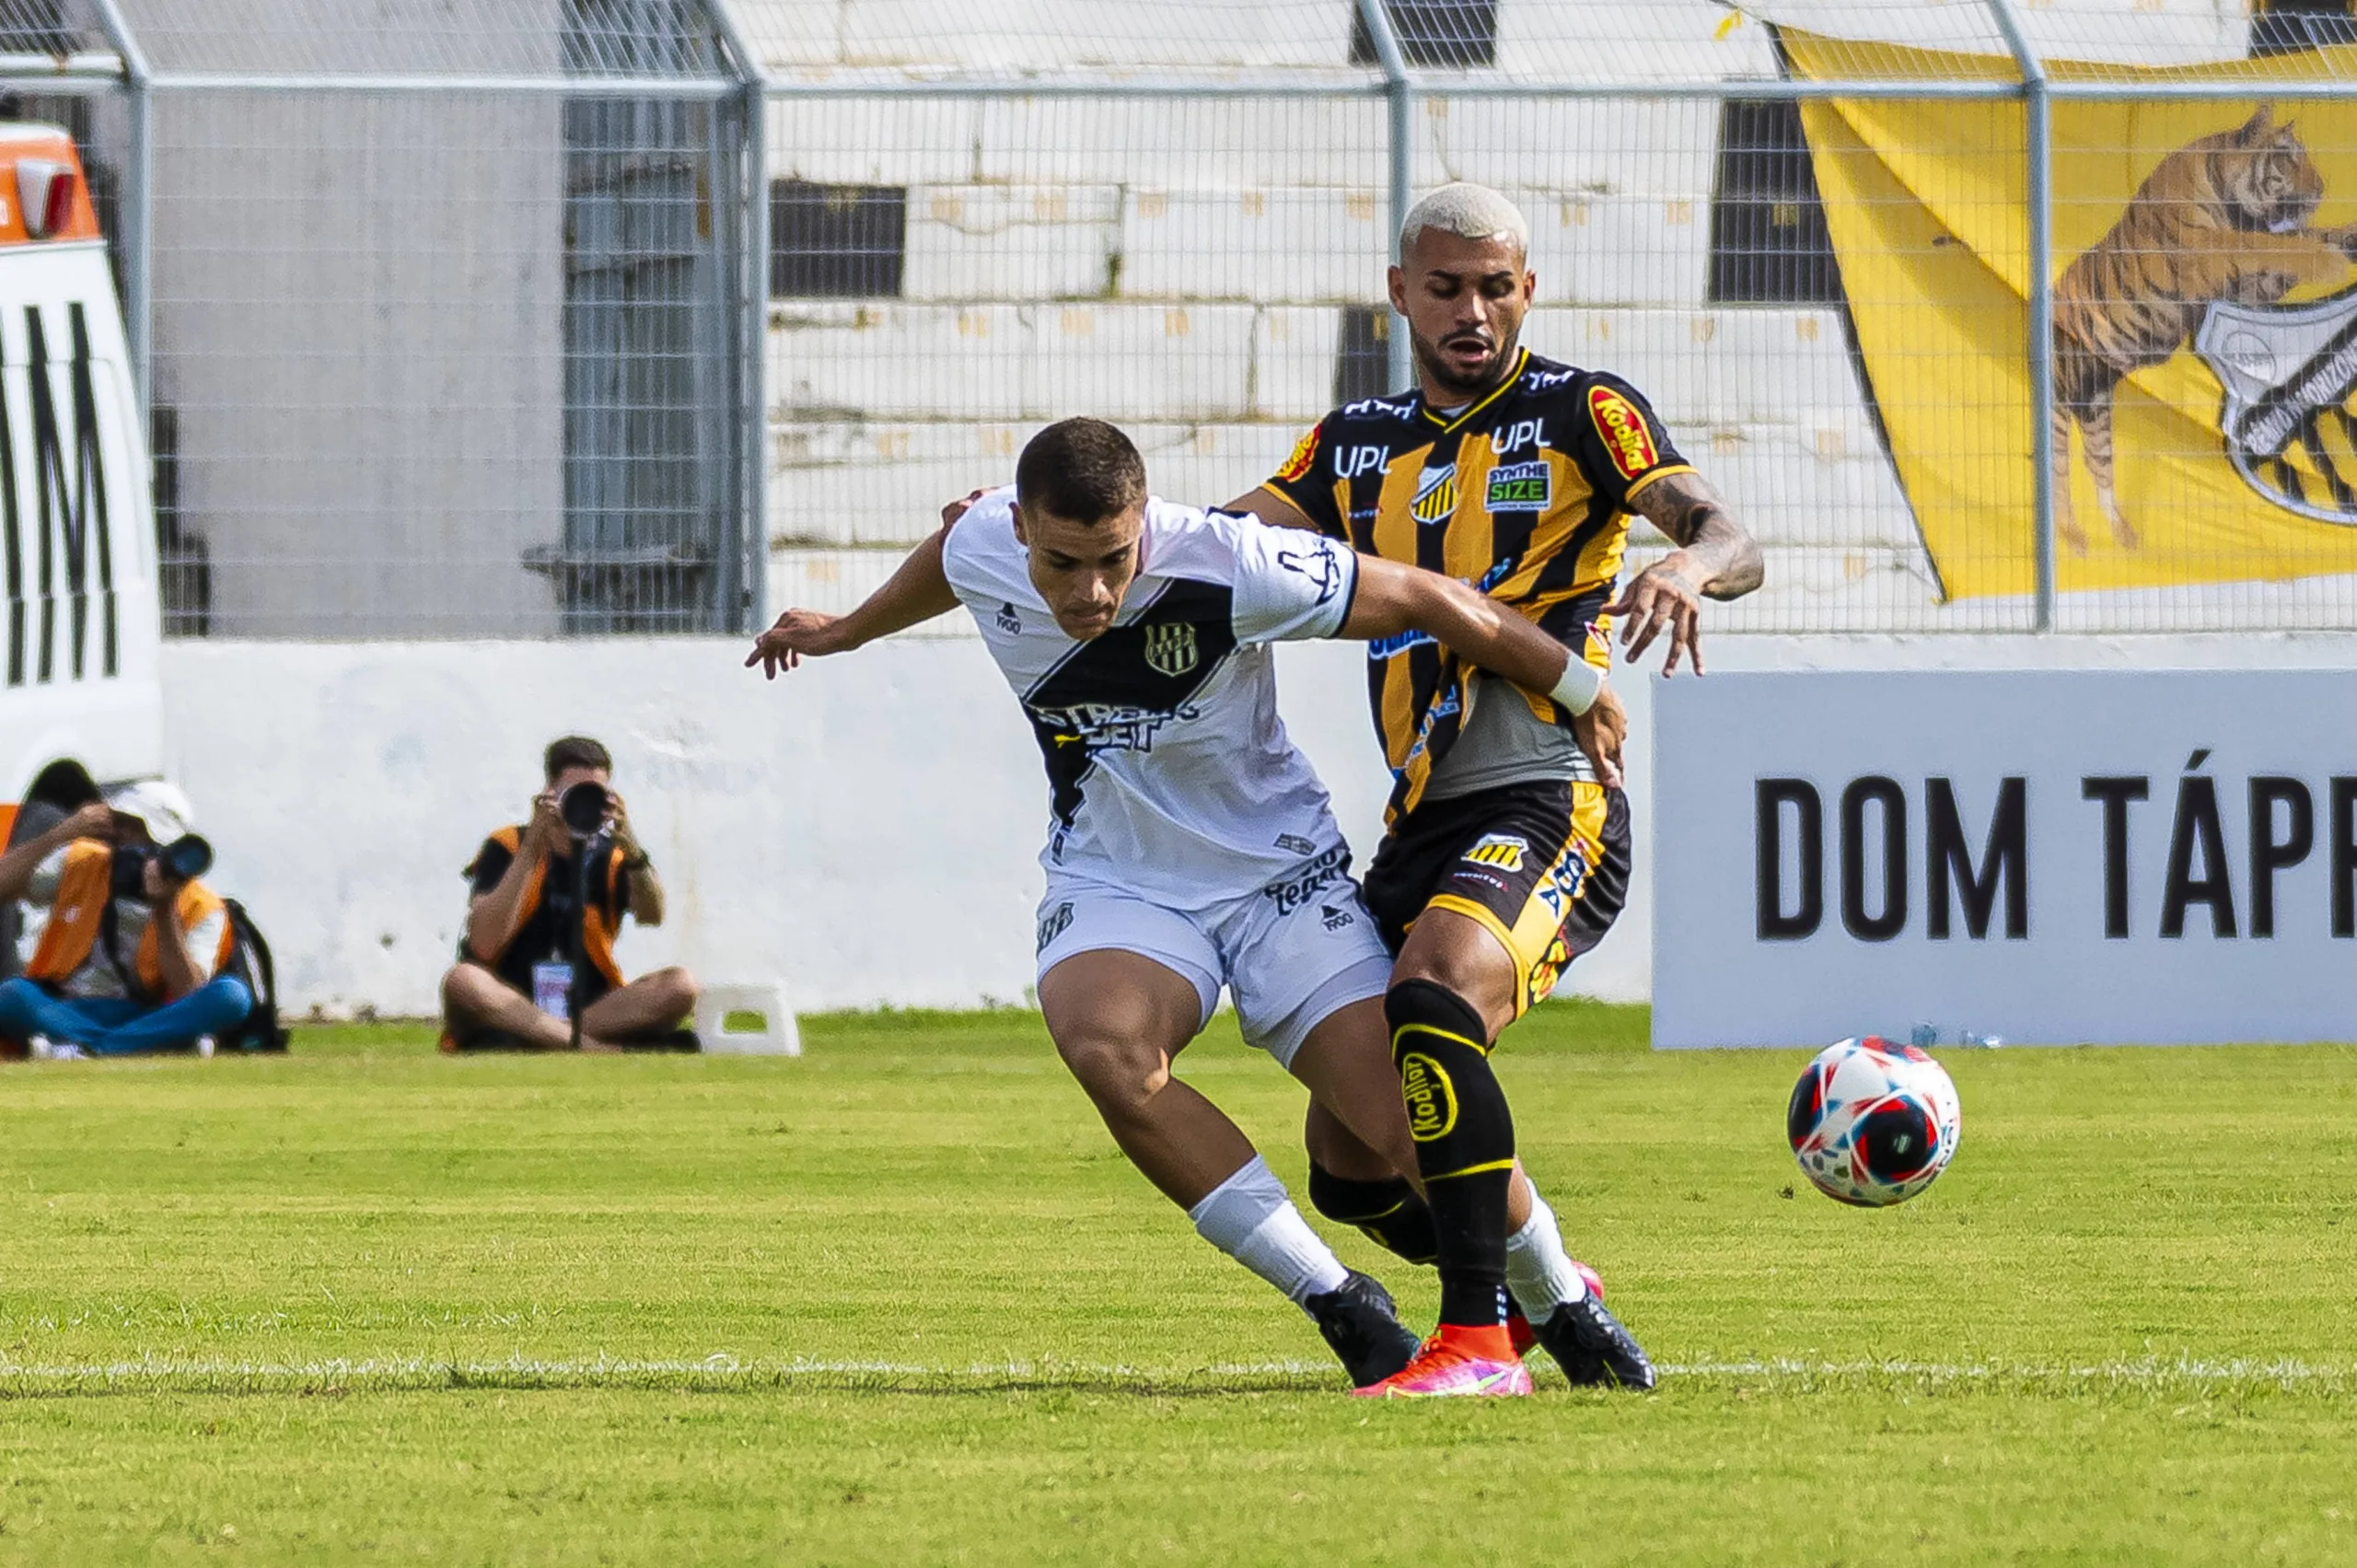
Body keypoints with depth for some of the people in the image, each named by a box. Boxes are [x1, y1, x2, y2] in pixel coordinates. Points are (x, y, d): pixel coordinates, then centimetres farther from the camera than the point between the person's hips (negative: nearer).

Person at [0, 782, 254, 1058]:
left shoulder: (200, 908, 1)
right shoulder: (78, 865, 7)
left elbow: (189, 996, -12)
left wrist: (165, 911, -19)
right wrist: (60, 835, -12)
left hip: (149, 1022, 0)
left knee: (232, 995, -30)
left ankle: (86, 1049, -37)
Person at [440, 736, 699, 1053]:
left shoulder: (612, 857, 9)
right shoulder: (508, 847, 1)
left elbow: (652, 916, -13)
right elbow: (484, 946, -14)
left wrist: (630, 846, -30)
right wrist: (530, 851, -19)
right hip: (509, 1008, -3)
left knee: (680, 986, -21)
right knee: (462, 981, -34)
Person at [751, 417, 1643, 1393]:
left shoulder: (1229, 571, -27)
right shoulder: (981, 551, -13)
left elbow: (1429, 602, -15)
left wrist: (1584, 695, -5)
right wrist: (850, 631, 32)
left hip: (1281, 873, -3)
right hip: (1113, 886, 3)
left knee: (1405, 1129, -16)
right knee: (1105, 1048, -32)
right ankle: (1339, 1305, -18)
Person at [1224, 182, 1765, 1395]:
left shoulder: (1581, 414, 2)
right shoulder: (1357, 444, 18)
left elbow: (1731, 544, -10)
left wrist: (1688, 565, -34)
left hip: (1548, 805, -7)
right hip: (1419, 827, 7)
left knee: (1432, 997, -34)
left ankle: (1479, 1338, -33)